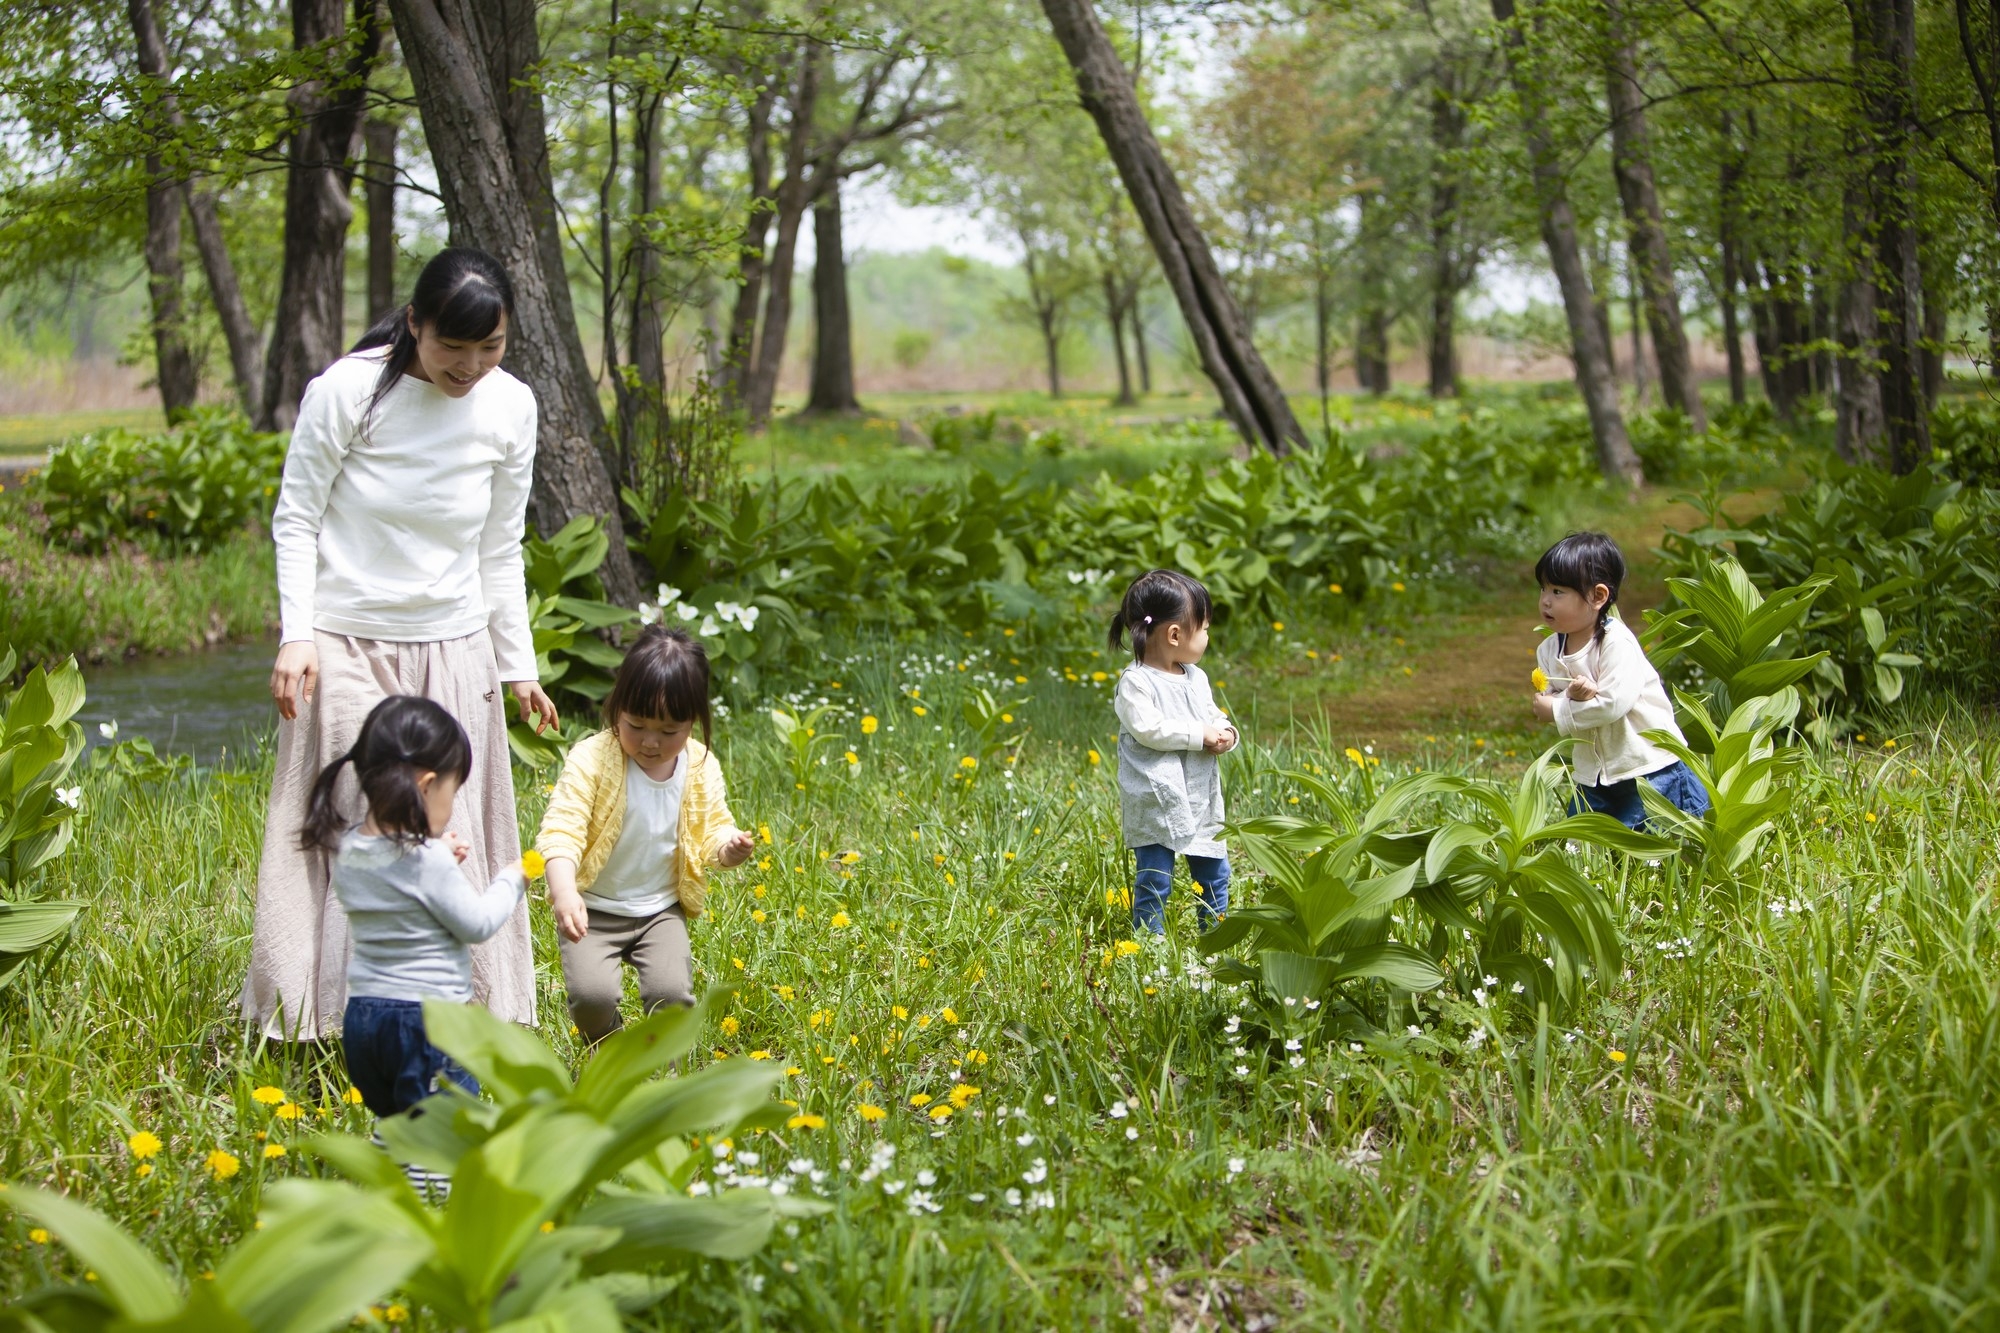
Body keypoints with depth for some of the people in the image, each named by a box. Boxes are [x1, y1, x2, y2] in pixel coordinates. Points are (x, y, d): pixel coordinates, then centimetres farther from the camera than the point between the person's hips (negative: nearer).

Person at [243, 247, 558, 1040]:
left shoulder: (510, 408, -1)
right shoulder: (347, 391, -13)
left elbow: (501, 550, 9)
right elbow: (296, 519, -5)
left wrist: (518, 664, 10)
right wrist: (297, 635, -13)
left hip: (453, 649, 3)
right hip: (347, 645, -3)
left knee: (455, 834, 6)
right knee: (349, 824, -3)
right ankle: (325, 1014, 7)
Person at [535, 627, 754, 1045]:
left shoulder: (701, 767, -4)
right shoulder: (592, 759, -17)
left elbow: (713, 825, 7)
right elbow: (561, 829, -24)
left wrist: (728, 845, -19)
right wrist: (564, 891, -42)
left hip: (661, 910, 2)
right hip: (593, 911, -2)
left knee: (672, 994, -20)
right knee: (593, 995, -22)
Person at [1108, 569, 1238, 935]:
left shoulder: (1196, 678, 11)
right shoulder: (1136, 682, -13)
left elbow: (1214, 717, 16)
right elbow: (1147, 728, -23)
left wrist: (1226, 734, -8)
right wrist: (1200, 735, -20)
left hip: (1202, 799, 7)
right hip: (1155, 801, -7)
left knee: (1214, 873, 14)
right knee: (1154, 880, -5)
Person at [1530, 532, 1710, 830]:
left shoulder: (1618, 644, -21)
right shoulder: (1549, 650, -1)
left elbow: (1613, 704, -29)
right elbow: (1545, 704, -5)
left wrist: (1557, 710, -20)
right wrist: (1572, 697, -27)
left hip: (1649, 765, -6)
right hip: (1593, 774, 6)